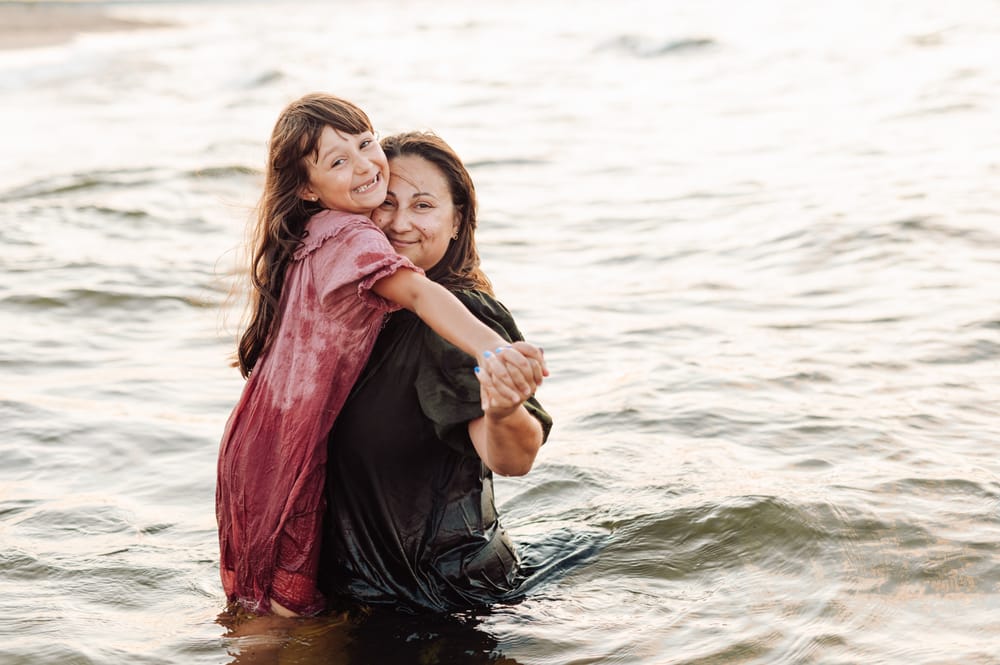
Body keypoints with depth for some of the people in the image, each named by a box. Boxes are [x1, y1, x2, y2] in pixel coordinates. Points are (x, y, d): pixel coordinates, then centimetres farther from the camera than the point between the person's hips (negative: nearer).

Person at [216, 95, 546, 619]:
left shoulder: (311, 237, 9)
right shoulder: (353, 237, -20)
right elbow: (419, 294, -39)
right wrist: (491, 351, -54)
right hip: (286, 454, -9)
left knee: (257, 601, 23)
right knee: (290, 608, 4)